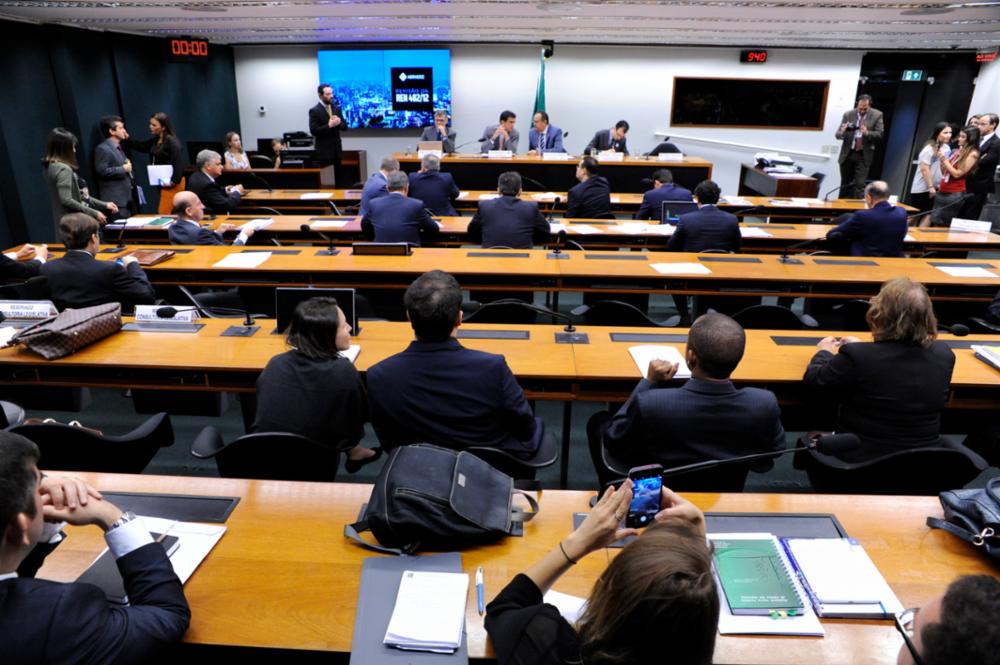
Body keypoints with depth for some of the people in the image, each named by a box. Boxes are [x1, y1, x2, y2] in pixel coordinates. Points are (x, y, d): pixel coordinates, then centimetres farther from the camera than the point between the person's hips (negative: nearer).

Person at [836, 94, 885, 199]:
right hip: (847, 154, 2)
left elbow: (880, 134, -6)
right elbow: (838, 135, -2)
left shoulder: (877, 115, -2)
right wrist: (843, 132, -26)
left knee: (859, 184, -10)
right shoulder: (848, 114, 0)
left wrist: (867, 133, -25)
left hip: (864, 155, -2)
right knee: (845, 184, 11)